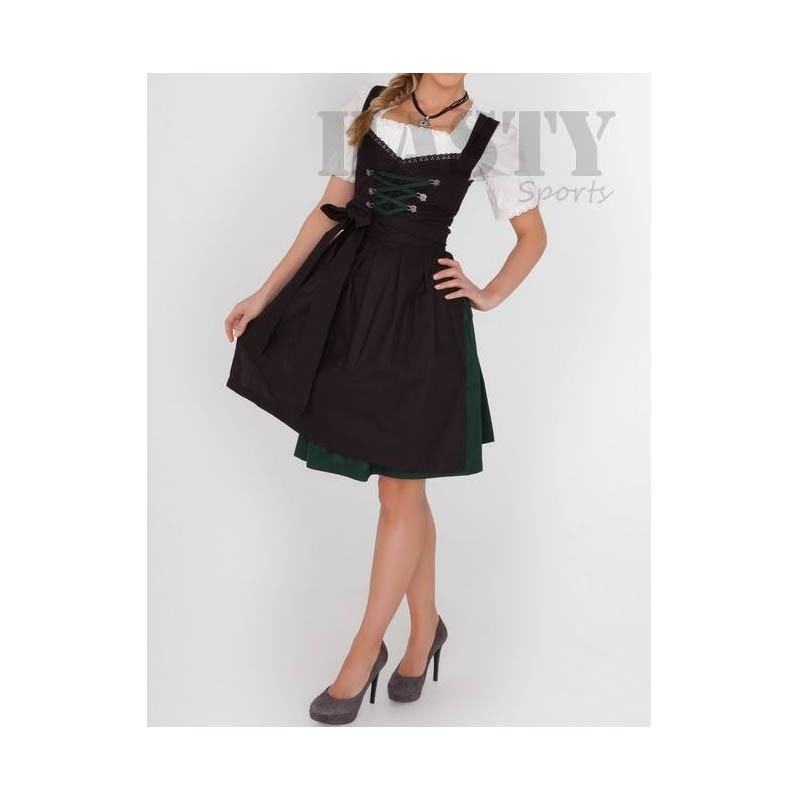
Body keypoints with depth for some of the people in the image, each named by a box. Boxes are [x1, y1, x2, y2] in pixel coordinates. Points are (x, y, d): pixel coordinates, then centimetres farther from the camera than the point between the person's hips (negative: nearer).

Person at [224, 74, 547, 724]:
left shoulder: (489, 137, 1)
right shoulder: (369, 107, 8)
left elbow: (534, 236, 11)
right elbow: (332, 210, 10)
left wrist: (489, 296, 0)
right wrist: (267, 294, 8)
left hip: (420, 310, -3)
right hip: (348, 293, 3)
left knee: (400, 489, 0)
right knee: (402, 483, 11)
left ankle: (364, 653, 14)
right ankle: (426, 626, 29)